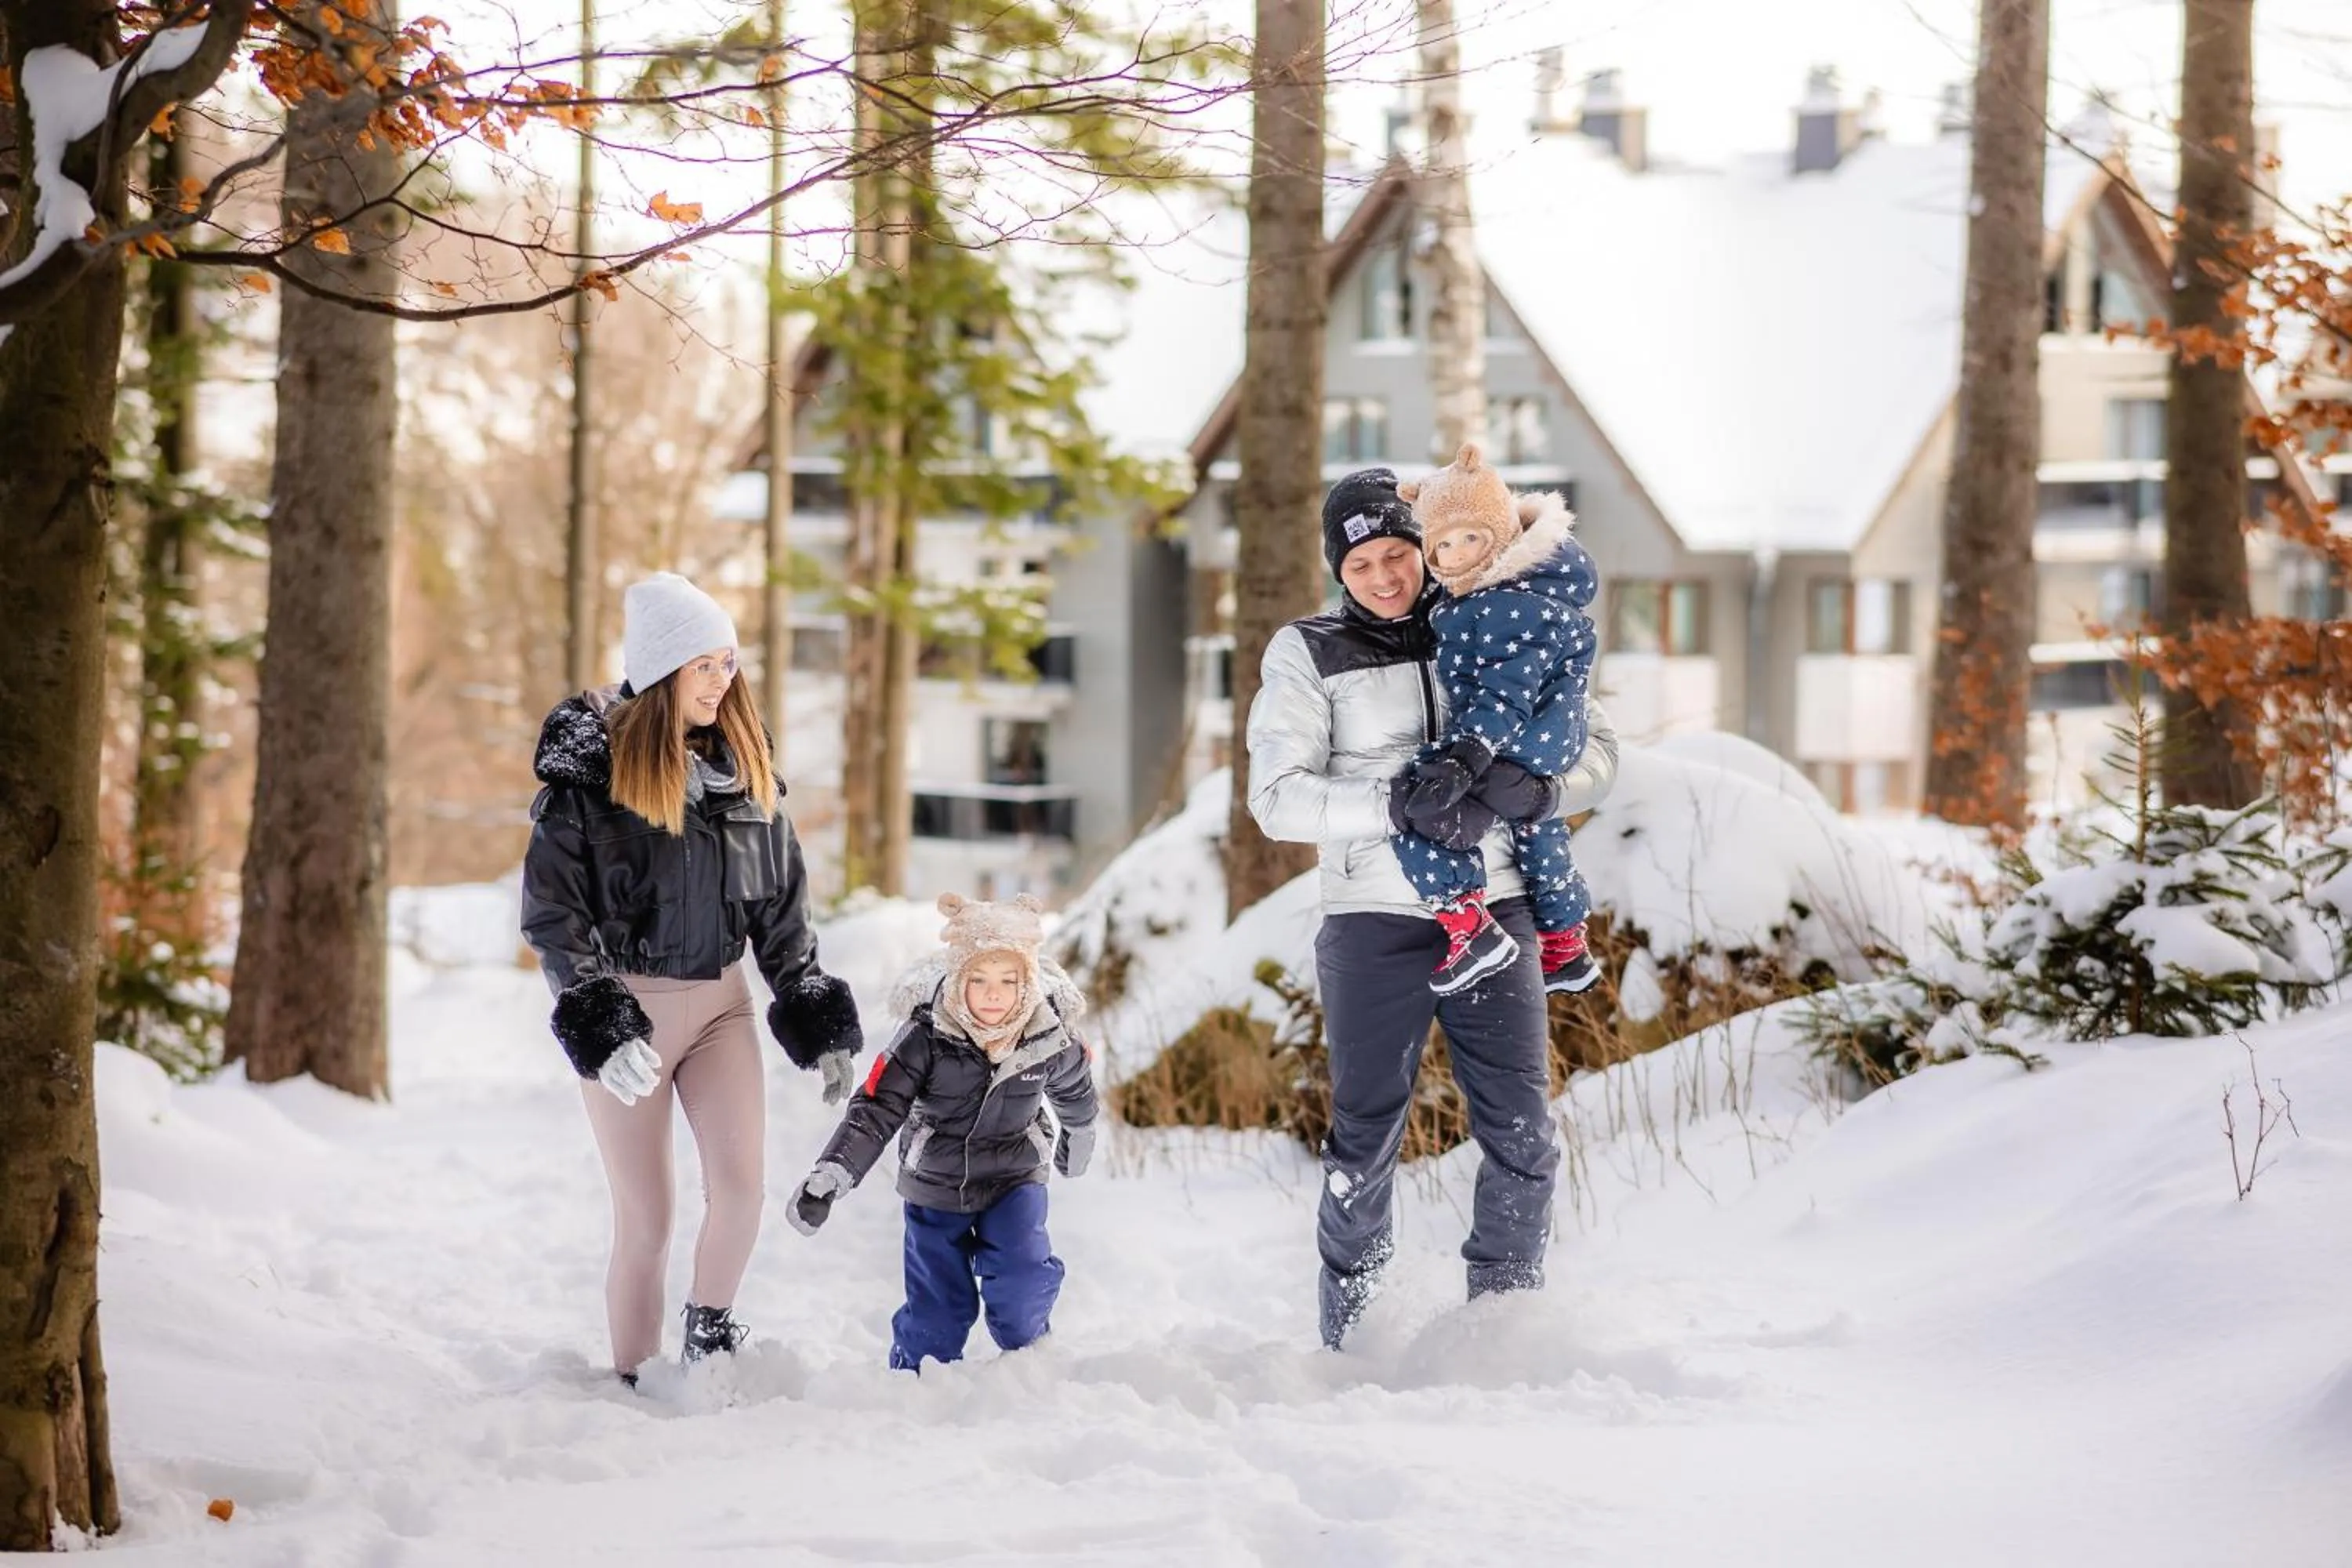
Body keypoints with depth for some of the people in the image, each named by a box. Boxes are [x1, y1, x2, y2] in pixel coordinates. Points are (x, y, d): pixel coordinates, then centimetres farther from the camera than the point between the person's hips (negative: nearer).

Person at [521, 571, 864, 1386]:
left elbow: (784, 905, 11)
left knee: (741, 1182, -13)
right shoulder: (591, 766, -10)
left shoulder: (746, 766, 5)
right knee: (646, 1217, -2)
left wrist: (819, 1024, 7)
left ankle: (710, 1333, 9)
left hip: (720, 996, 4)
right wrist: (597, 1030, -18)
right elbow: (551, 912, -10)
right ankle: (633, 1381, 12)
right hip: (624, 1005, -4)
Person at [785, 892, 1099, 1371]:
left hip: (1014, 1179, 1)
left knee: (1022, 1286, -19)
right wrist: (829, 1178, -37)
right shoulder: (927, 1036, -24)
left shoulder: (1051, 1040, -16)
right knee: (937, 1311, 2)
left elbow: (1075, 1093, 7)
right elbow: (876, 1110, -26)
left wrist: (1076, 1144, 25)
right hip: (935, 1185, -1)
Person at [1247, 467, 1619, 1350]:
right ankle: (1348, 1341, 13)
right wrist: (1401, 802, -20)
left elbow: (1597, 747, 9)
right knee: (1365, 1141, 0)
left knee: (1523, 1135, -2)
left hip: (1493, 912, 2)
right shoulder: (1307, 655, 3)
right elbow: (1279, 798, -7)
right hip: (1375, 920, -2)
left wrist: (1540, 789, -13)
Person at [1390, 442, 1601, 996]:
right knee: (1537, 834, 28)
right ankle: (1565, 949, 46)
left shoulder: (1518, 608, -26)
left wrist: (1466, 756, -40)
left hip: (1514, 748, -11)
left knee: (1416, 804, -20)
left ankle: (1470, 928, -22)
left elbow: (1506, 692, -33)